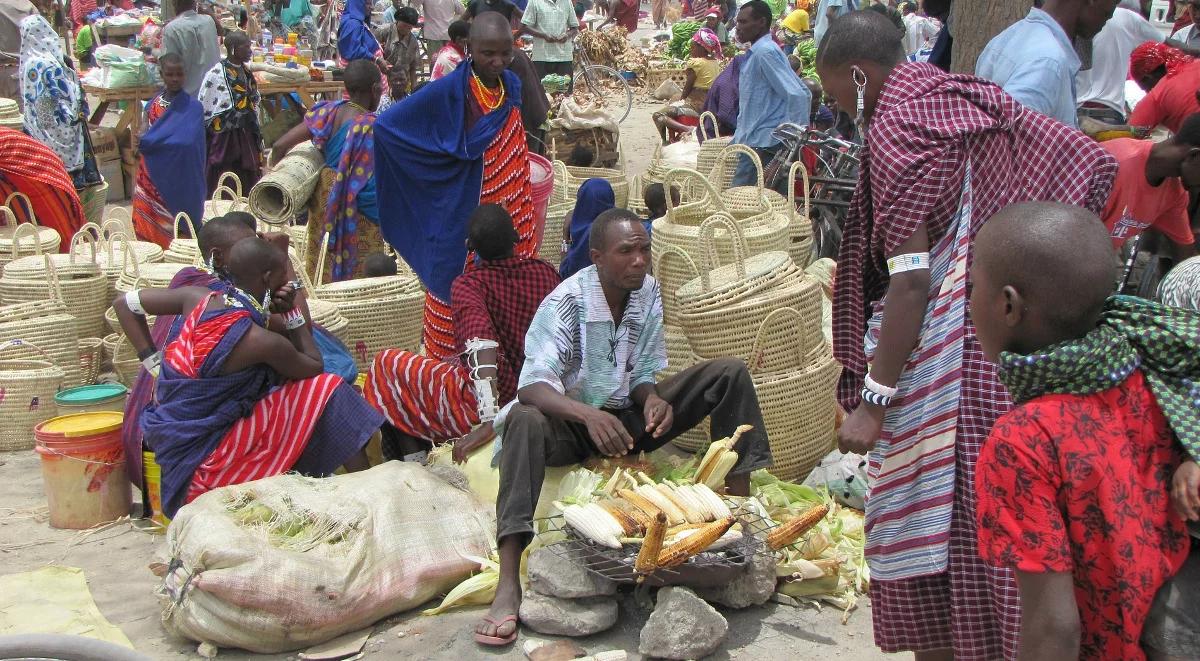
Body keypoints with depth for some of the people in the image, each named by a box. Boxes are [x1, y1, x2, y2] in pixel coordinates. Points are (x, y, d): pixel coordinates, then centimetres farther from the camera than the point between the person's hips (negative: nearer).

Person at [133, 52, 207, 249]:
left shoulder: (192, 108, -6)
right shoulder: (152, 105, 10)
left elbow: (186, 143, -19)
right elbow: (144, 138, 17)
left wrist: (146, 142, -13)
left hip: (177, 180, -4)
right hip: (150, 178, 4)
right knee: (147, 229, 3)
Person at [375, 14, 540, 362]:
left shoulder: (512, 84, 2)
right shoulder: (449, 90, -16)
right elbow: (386, 124, -15)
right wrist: (443, 156, -10)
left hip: (510, 214, 6)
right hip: (462, 215, -5)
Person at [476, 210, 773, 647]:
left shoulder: (647, 291, -2)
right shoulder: (565, 303, -20)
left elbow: (644, 371, 3)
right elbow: (532, 385, -31)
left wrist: (652, 399, -22)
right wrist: (590, 415, -49)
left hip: (628, 418, 5)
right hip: (572, 424, -5)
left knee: (730, 373, -9)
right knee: (524, 420, -41)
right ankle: (508, 585, -47)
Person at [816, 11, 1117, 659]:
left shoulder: (894, 125, -14)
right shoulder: (971, 101, 10)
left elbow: (912, 279, -21)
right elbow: (1091, 159, 11)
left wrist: (872, 400, -19)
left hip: (943, 362, -9)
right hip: (1014, 353, 9)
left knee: (927, 532, 2)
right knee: (985, 529, 18)